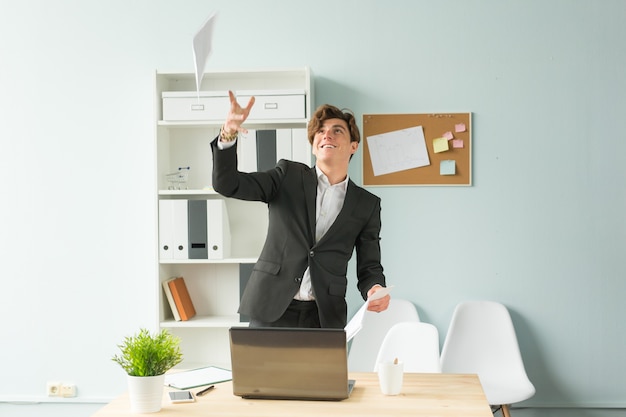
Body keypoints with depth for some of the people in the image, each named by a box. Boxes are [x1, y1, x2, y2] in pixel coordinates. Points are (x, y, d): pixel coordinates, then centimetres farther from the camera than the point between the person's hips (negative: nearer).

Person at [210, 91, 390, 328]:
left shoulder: (367, 205, 8)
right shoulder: (288, 176, 6)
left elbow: (369, 267, 9)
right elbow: (226, 184, -3)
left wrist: (375, 290, -14)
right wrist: (228, 133, -21)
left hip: (325, 318, 1)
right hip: (271, 310, -1)